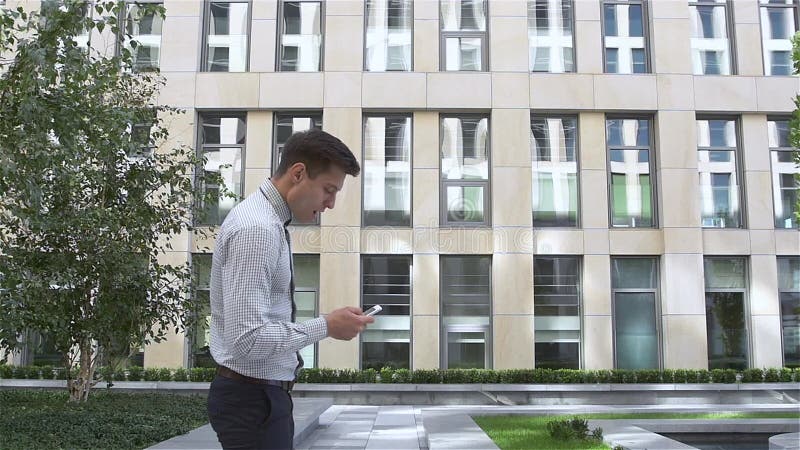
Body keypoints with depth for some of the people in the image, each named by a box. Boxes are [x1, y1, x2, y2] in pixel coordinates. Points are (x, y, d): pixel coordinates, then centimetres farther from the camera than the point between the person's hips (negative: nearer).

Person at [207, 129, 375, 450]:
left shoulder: (269, 223, 10)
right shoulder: (256, 229, -21)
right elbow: (248, 338, -27)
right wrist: (327, 327, -19)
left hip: (266, 394, 10)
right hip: (251, 399, -9)